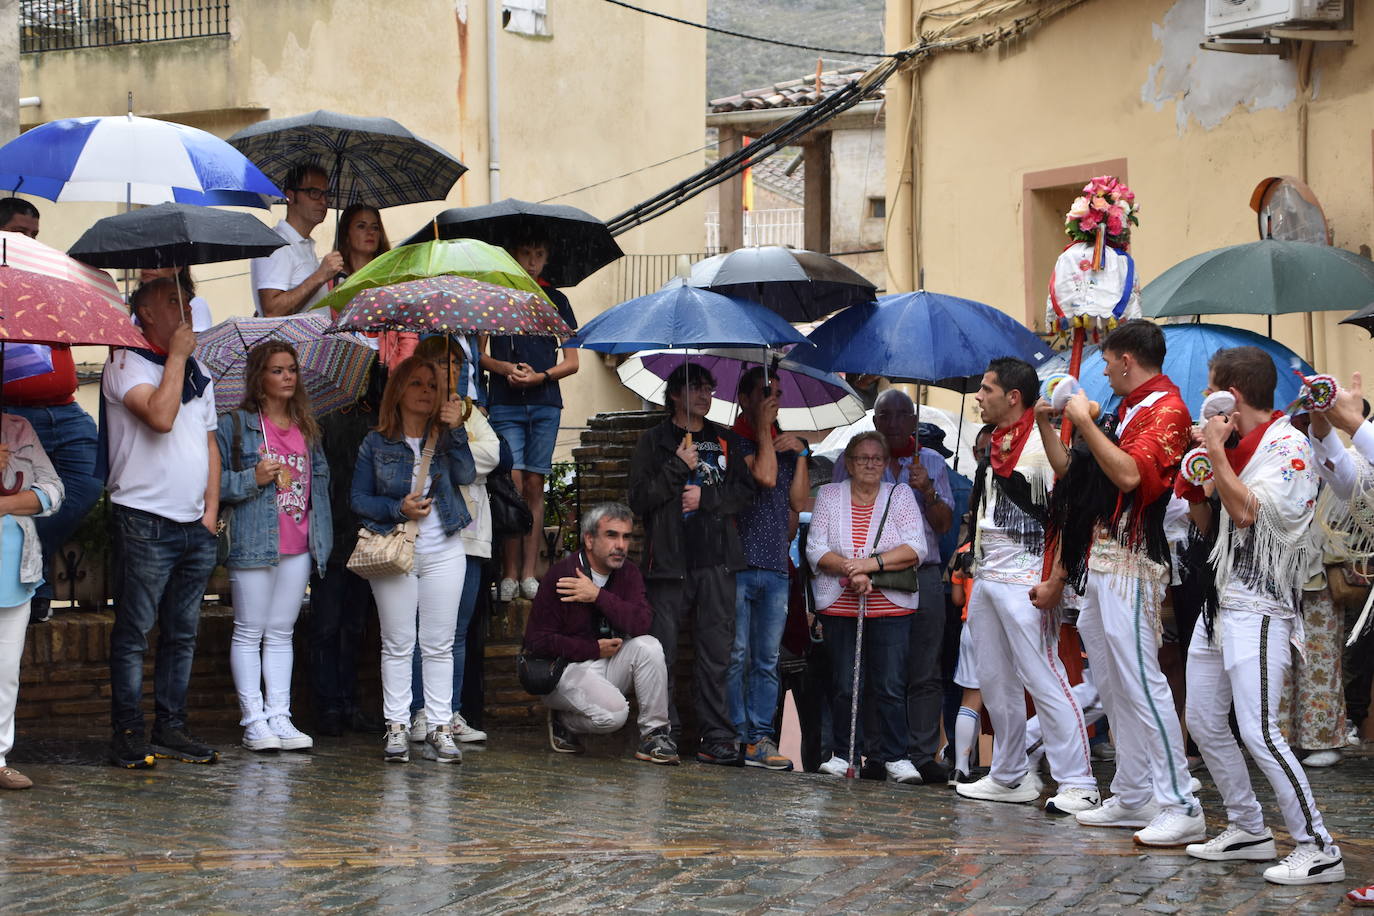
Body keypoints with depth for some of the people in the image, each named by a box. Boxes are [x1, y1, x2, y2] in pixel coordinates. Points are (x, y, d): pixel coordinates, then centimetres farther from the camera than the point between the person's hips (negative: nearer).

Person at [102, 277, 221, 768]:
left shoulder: (198, 372, 18)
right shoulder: (126, 363, -5)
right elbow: (160, 416, -22)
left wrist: (211, 510, 10)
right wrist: (176, 355, -13)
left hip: (196, 526, 7)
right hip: (146, 521, -7)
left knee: (183, 634, 9)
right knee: (133, 632, -4)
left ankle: (170, 727, 14)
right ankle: (128, 733, -2)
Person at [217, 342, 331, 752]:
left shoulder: (306, 428, 14)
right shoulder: (235, 425, -3)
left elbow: (320, 477, 20)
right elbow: (215, 482, -6)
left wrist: (322, 536, 13)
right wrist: (254, 479, -19)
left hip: (298, 547, 5)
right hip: (253, 544, -5)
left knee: (281, 634, 8)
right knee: (249, 633, -1)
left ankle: (279, 716, 10)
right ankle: (254, 719, 1)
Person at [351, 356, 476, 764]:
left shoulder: (444, 438, 7)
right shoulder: (376, 444, 3)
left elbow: (465, 475, -10)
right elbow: (359, 500, 2)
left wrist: (455, 429, -17)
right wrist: (398, 508, -12)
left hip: (443, 553, 1)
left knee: (439, 645, 2)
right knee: (397, 645, 1)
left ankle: (440, 727, 5)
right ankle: (397, 726, 6)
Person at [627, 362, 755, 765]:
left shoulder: (727, 441, 17)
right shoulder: (654, 440, 8)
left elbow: (745, 493, 9)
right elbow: (640, 498, 0)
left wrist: (705, 497, -5)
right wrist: (679, 468, -8)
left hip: (716, 561, 2)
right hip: (669, 561, -2)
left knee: (717, 653, -2)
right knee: (661, 654, -4)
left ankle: (717, 738, -1)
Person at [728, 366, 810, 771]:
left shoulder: (788, 444, 19)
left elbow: (800, 502, 13)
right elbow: (765, 476, -14)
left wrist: (801, 454, 6)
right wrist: (763, 428, -6)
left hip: (775, 566, 5)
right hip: (738, 562, -5)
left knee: (767, 659, 3)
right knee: (736, 655, -7)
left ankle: (760, 740, 3)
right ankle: (736, 735, -4)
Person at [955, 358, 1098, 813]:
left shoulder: (1043, 445, -13)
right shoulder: (994, 446, 15)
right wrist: (974, 572, 22)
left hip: (1022, 580, -10)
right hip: (986, 577, 10)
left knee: (1044, 680, -11)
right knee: (995, 681, 13)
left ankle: (1078, 784, -10)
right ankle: (1010, 777, 22)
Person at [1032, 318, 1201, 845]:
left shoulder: (1166, 410, -9)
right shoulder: (1126, 411, 19)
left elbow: (1129, 474, -23)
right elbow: (1071, 474, 24)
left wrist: (1084, 421, -16)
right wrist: (1047, 423, 23)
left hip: (1129, 564, -10)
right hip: (1095, 563, 10)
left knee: (1140, 682, -13)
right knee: (1112, 686, 10)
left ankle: (1180, 807, -14)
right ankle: (1133, 797, 15)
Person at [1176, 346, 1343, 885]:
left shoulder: (1287, 446, -12)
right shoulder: (1235, 448, 14)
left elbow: (1247, 512, -24)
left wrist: (1216, 452, -15)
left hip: (1259, 608, -10)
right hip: (1219, 598, 10)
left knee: (1258, 731, -16)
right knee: (1204, 723, 12)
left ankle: (1317, 849, -13)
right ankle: (1248, 830, 23)